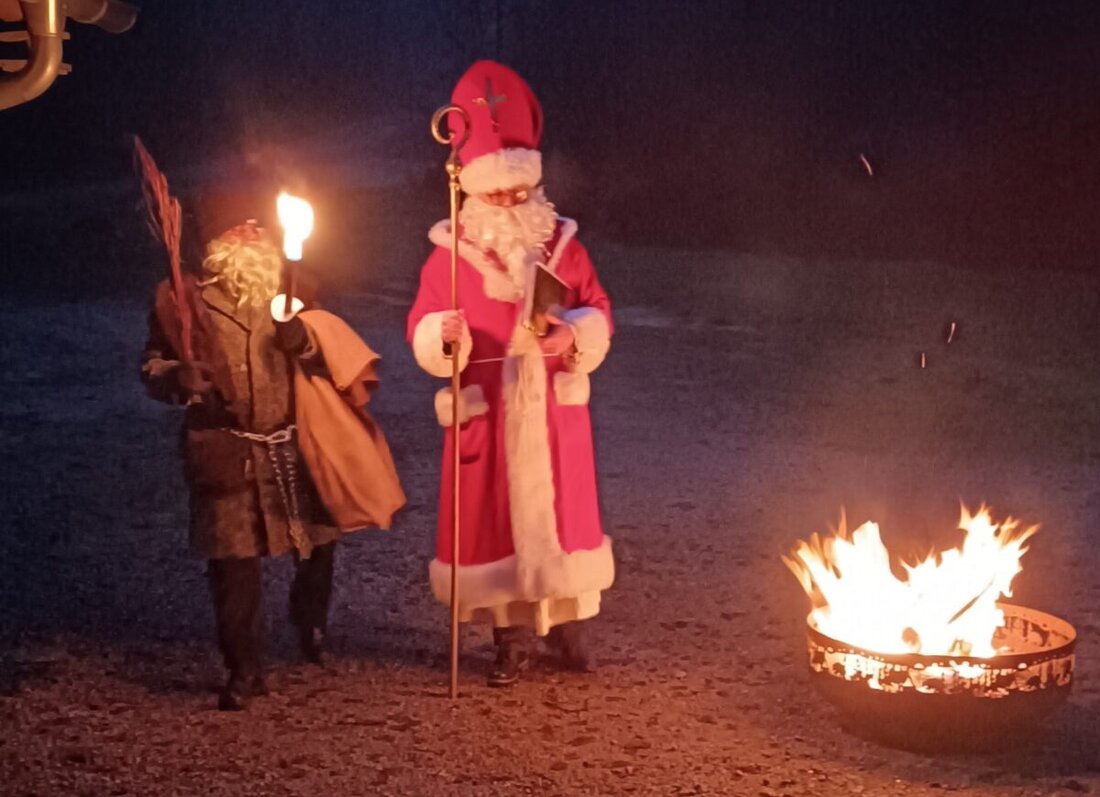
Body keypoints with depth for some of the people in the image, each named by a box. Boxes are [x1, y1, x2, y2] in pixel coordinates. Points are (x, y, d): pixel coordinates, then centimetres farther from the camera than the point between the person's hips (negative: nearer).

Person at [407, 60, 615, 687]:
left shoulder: (562, 244, 3)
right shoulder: (451, 252, -2)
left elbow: (600, 313, 4)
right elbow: (421, 328, -3)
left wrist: (574, 334, -17)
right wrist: (444, 335, -26)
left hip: (554, 410, 1)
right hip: (487, 412, -1)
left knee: (559, 510, 7)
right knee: (496, 516, 2)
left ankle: (566, 619, 22)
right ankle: (514, 636, 11)